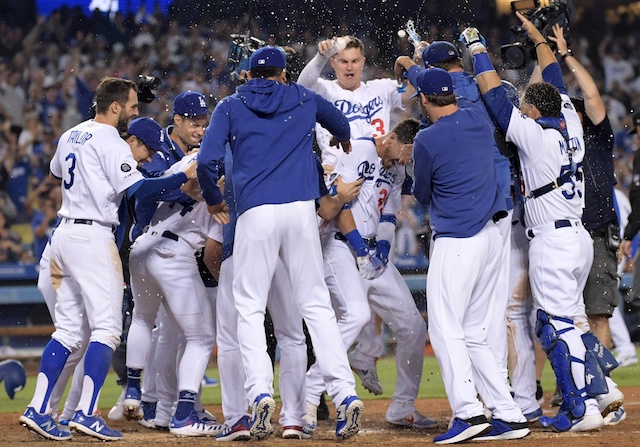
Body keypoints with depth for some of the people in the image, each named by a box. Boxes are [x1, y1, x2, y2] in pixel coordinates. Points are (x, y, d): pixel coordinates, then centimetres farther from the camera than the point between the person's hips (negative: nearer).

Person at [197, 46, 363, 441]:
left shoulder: (231, 107, 11)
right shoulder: (305, 100, 18)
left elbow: (207, 161, -1)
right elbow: (342, 127, 38)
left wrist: (213, 200, 18)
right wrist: (344, 144, 62)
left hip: (256, 212, -2)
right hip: (301, 209, 2)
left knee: (250, 308, 5)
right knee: (317, 304, 5)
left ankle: (260, 393, -12)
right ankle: (345, 392, -6)